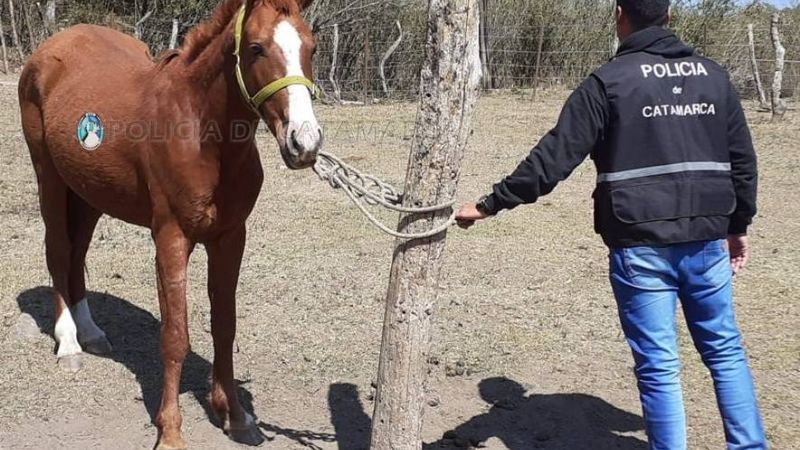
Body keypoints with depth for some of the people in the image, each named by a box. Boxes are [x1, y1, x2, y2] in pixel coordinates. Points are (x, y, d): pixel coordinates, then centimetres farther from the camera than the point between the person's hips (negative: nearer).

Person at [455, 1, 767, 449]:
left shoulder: (609, 81, -7)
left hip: (641, 247, -4)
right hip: (706, 242, 5)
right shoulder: (714, 75, 8)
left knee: (659, 365, 4)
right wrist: (739, 226, 24)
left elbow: (554, 157, -12)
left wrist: (489, 205, -6)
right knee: (726, 350, 18)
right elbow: (743, 159, 12)